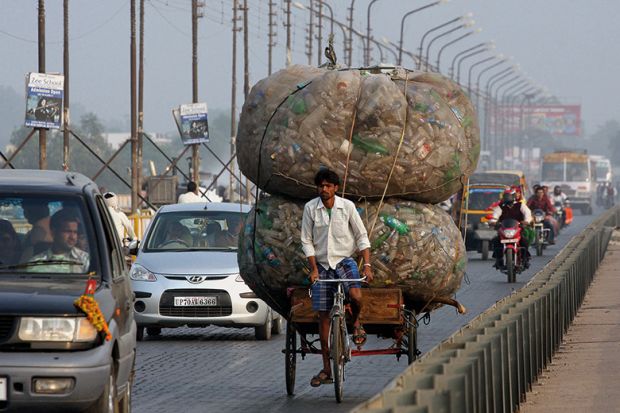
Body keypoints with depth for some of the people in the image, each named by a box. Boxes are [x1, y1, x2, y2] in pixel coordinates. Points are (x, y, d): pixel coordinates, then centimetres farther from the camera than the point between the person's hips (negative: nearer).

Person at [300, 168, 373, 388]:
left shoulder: (347, 206, -6)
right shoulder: (310, 208, -4)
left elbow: (361, 236, -1)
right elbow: (307, 241, 0)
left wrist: (367, 265, -11)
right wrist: (314, 269, -9)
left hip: (344, 260, -1)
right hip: (322, 264, 1)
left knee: (356, 295, -31)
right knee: (323, 315, 1)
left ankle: (356, 322, 6)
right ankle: (326, 368, 7)